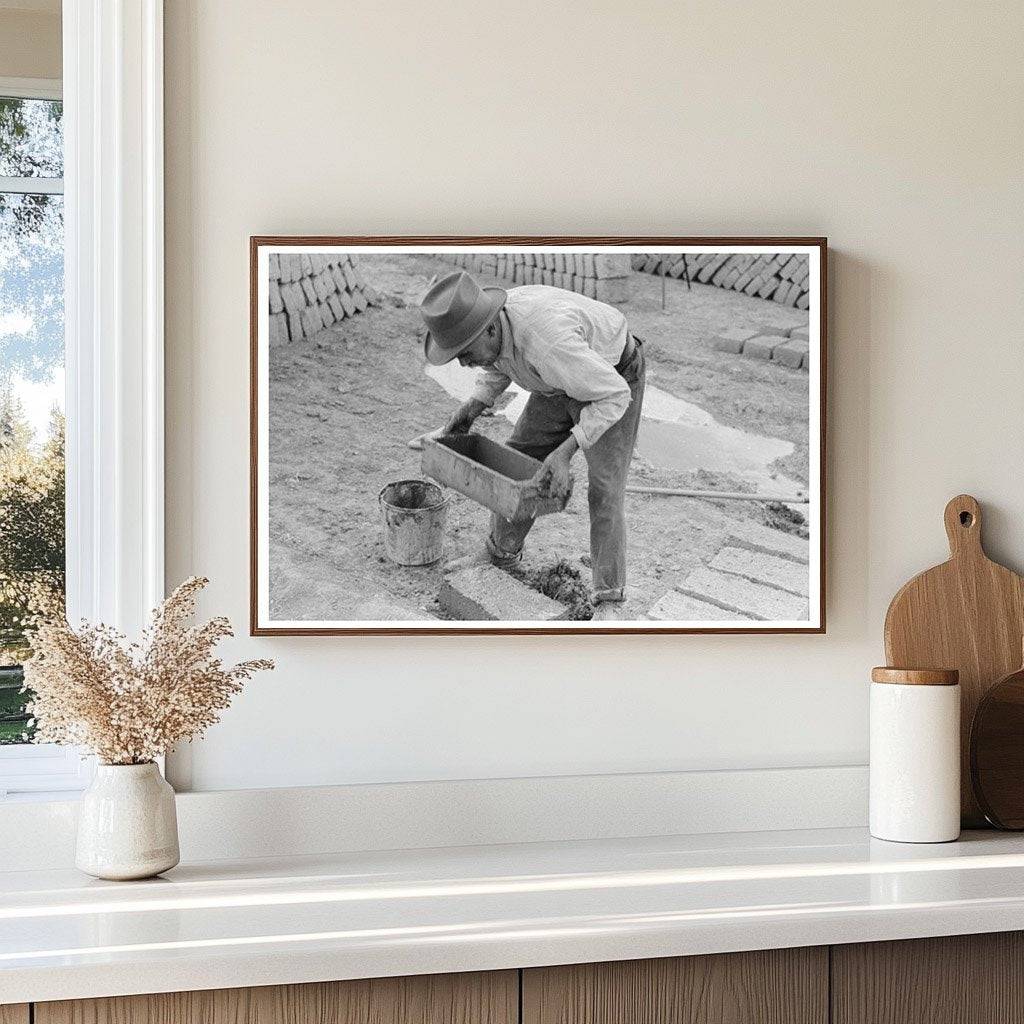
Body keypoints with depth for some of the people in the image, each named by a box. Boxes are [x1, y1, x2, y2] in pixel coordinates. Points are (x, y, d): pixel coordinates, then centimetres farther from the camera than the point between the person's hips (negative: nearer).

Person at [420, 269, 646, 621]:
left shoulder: (548, 344, -44)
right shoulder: (490, 321, -19)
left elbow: (614, 395, -36)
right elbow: (502, 362, 6)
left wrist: (564, 452, -41)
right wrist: (471, 408, -6)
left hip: (615, 378, -7)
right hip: (566, 380, 7)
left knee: (604, 490, -15)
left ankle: (608, 605, -7)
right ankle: (501, 552, 31)